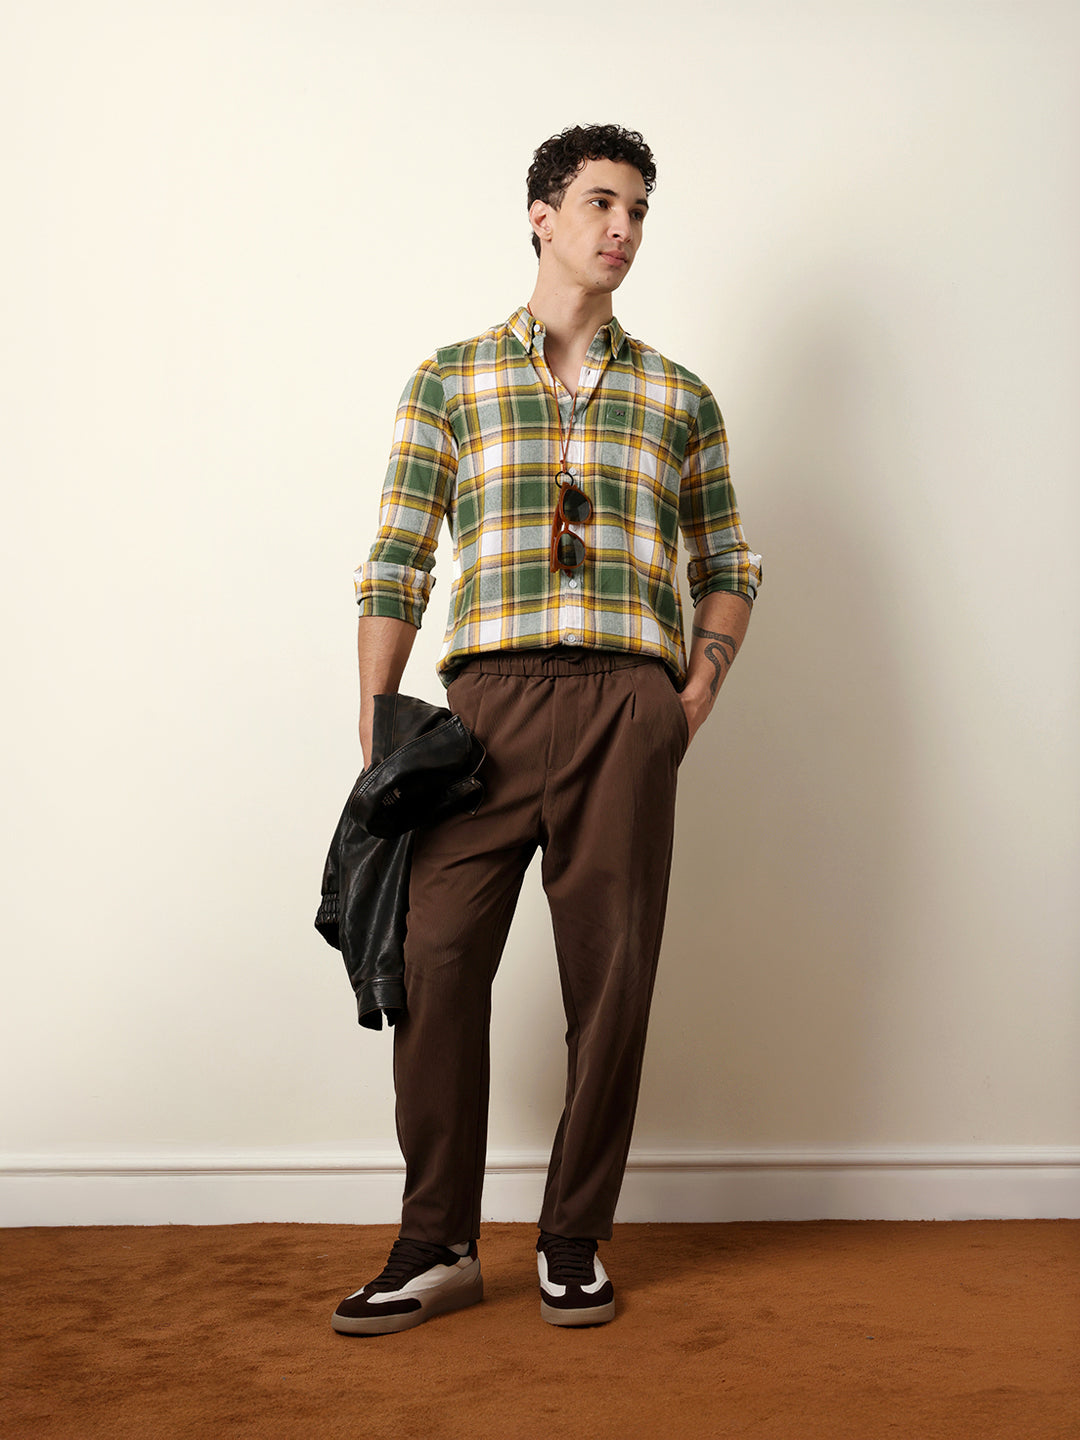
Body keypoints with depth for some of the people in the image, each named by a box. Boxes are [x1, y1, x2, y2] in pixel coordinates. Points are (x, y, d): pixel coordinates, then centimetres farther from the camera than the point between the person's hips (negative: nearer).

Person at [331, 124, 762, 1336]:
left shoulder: (677, 397, 16)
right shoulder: (451, 380, 11)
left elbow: (728, 567, 19)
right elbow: (395, 561, 6)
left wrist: (696, 697, 3)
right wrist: (375, 732, -1)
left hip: (627, 709, 1)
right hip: (488, 695, -1)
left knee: (611, 976, 2)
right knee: (433, 960, -5)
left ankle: (573, 1238, 17)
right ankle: (437, 1244, 10)